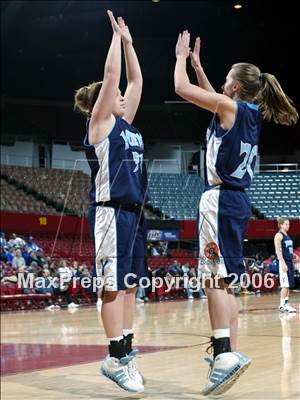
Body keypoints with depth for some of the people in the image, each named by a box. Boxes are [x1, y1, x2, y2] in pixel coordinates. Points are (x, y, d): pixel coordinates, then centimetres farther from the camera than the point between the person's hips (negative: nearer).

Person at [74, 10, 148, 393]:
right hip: (111, 211, -8)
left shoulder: (125, 123, 17)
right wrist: (117, 36, 0)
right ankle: (116, 357, -3)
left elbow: (135, 80, 21)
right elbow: (111, 75, -8)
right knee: (114, 284, -6)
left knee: (129, 284, 8)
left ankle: (126, 353, 13)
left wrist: (128, 41, 21)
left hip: (134, 211, 8)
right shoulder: (100, 121, -3)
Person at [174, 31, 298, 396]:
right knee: (224, 280, 13)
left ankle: (226, 354, -20)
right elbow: (210, 98, 33)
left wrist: (181, 58, 10)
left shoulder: (231, 106, -9)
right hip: (237, 201, 9)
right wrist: (196, 63, 33)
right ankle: (228, 353, 17)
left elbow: (181, 88, -7)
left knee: (215, 278, -13)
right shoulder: (249, 113, 15)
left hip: (221, 199, -9)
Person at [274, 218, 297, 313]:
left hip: (290, 262, 9)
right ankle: (282, 305, -7)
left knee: (289, 284, 8)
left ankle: (286, 303, 13)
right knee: (285, 285, -10)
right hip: (284, 262, -9)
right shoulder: (279, 235, -9)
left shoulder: (287, 236, 17)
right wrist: (283, 263, -22)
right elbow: (278, 251, -16)